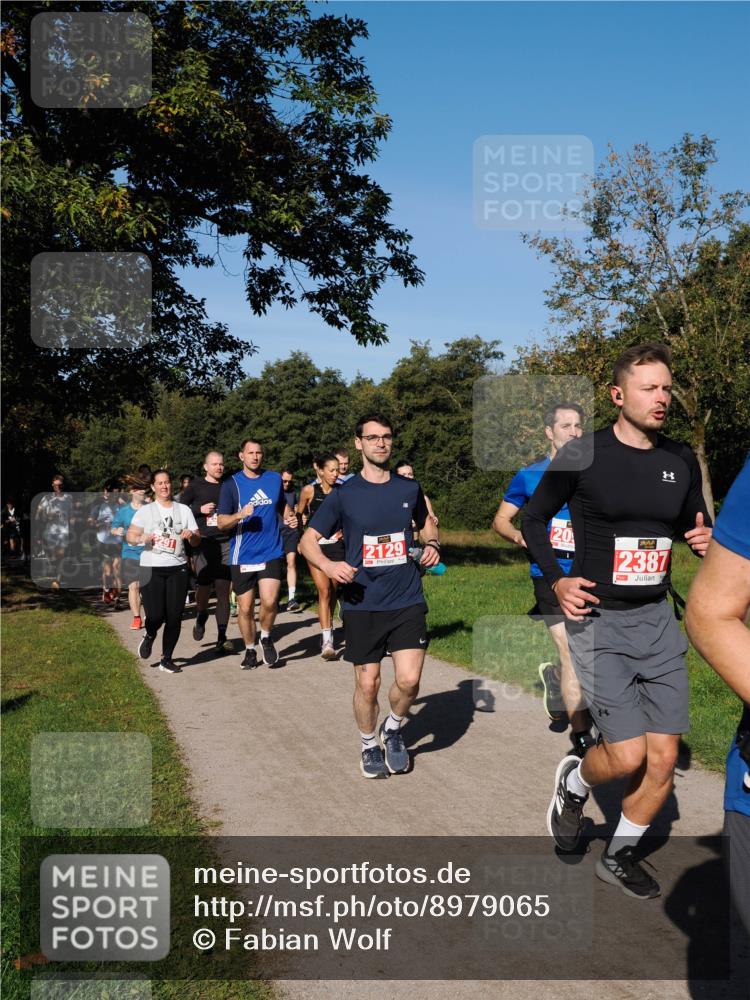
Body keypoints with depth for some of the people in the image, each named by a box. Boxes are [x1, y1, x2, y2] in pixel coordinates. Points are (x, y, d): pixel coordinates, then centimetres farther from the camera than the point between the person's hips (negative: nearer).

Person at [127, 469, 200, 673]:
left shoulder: (184, 510, 11)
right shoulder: (145, 511, 5)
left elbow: (197, 541, 11)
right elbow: (130, 535, 0)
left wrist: (191, 536, -12)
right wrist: (141, 538, -21)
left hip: (178, 568, 2)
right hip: (152, 568, -2)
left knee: (174, 616, -1)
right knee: (156, 615, -9)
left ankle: (167, 659, 15)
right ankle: (149, 637, 27)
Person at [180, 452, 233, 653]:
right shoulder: (195, 487, 6)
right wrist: (200, 510, -7)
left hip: (226, 543, 2)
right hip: (204, 543, -2)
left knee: (223, 591, -1)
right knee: (204, 587, -7)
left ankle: (222, 637, 4)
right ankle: (201, 617, 28)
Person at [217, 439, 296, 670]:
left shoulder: (274, 479, 7)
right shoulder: (231, 484, -1)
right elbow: (221, 523, -3)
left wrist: (290, 517, 4)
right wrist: (240, 515, -23)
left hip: (271, 553, 1)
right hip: (242, 556, -1)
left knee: (269, 601, -16)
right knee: (245, 608, 6)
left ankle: (266, 638, 13)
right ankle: (250, 650, 28)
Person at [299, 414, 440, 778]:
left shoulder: (409, 488, 5)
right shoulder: (344, 494, -2)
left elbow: (426, 522, 24)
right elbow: (308, 540, 1)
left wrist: (432, 544, 2)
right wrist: (328, 565, -19)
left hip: (407, 601, 1)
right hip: (362, 604, -1)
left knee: (409, 680, -9)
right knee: (367, 683, 6)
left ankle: (393, 729, 23)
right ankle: (370, 745, 31)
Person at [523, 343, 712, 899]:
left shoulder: (681, 460, 4)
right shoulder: (582, 456, -9)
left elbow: (697, 525, 17)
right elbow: (533, 520, 2)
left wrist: (705, 539, -6)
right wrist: (556, 580, -10)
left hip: (657, 620, 5)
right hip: (598, 622, -5)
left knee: (664, 758, 6)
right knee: (627, 757, -11)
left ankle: (620, 856, 30)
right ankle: (574, 783, 25)